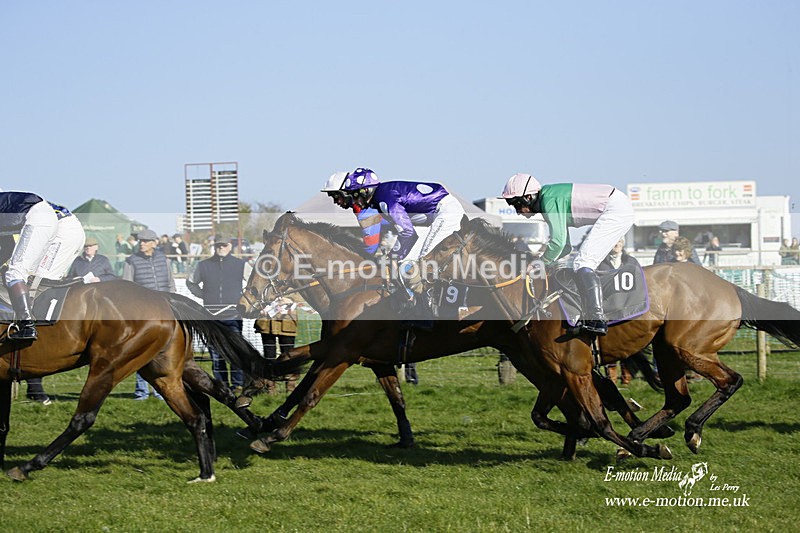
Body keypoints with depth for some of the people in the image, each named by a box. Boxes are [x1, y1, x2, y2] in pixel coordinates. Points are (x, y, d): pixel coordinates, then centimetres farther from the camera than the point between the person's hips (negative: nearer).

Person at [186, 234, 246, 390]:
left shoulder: (240, 265, 4)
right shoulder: (204, 265, 9)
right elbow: (191, 282, 23)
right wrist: (202, 295, 9)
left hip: (233, 316, -2)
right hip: (212, 318, 2)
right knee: (216, 354, 4)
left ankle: (238, 383, -5)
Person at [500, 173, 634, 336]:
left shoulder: (549, 200, -15)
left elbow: (558, 242, -21)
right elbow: (566, 247, 21)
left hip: (616, 209, -10)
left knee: (582, 264, -15)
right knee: (583, 266, 12)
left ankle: (598, 321, -24)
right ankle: (590, 318, 11)